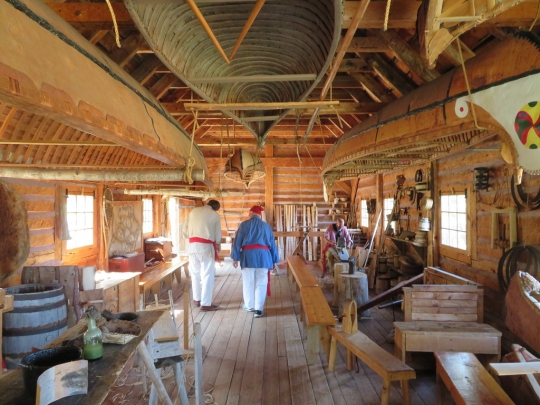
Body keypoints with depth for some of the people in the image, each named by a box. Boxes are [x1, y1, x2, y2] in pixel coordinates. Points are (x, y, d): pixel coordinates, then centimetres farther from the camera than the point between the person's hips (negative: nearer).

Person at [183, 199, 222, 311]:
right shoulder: (215, 215, 2)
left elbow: (185, 230, 12)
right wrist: (218, 245, 25)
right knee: (207, 275, 2)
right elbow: (217, 234, 6)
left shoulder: (193, 211, 12)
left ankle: (197, 299, 29)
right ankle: (205, 304, 5)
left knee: (195, 273, 17)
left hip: (192, 245, 5)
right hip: (206, 246, -5)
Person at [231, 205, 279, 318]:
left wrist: (235, 258, 6)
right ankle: (259, 309, 1)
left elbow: (237, 242, 2)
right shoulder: (267, 226, 13)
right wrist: (274, 260, 18)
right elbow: (272, 244, 14)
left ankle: (249, 305, 24)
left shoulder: (244, 224, 4)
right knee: (261, 283, 3)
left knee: (248, 282, 11)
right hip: (263, 256, 2)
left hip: (248, 255, -2)